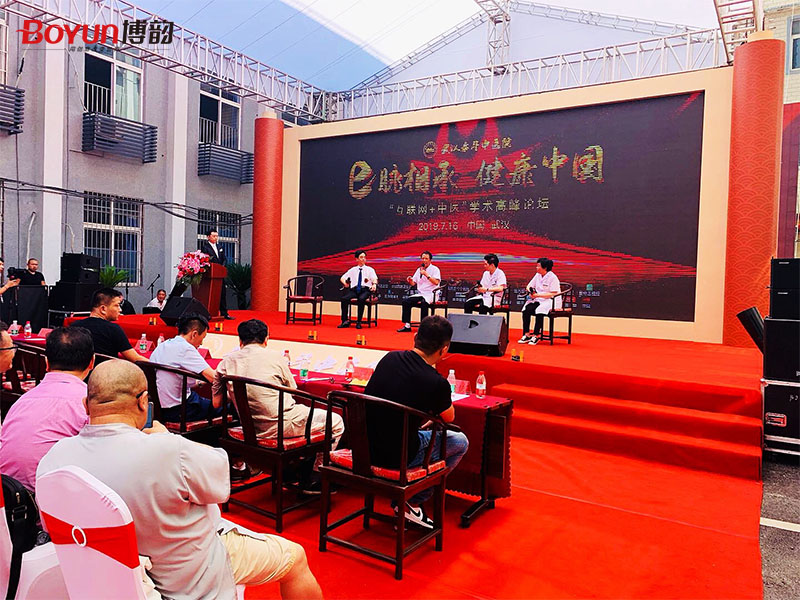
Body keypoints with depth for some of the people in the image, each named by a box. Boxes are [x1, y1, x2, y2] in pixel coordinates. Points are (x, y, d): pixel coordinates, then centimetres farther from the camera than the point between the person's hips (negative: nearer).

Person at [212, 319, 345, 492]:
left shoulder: (226, 362, 4)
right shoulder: (275, 356, -4)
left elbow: (216, 402, 11)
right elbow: (293, 391, 9)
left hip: (250, 428, 6)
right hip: (279, 425, -6)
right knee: (336, 422, 12)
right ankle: (311, 478, 17)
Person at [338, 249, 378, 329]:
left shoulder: (369, 269, 14)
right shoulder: (352, 270, 21)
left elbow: (375, 279, -2)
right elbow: (342, 278, 21)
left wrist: (374, 284, -25)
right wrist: (344, 282, -2)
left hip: (365, 290, -2)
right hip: (354, 290, 3)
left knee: (361, 299, -37)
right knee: (344, 298, -27)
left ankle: (359, 322, -29)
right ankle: (345, 321, -20)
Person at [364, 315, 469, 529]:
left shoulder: (390, 358, -3)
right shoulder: (436, 383, -19)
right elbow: (449, 417, 4)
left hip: (365, 446, 6)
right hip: (397, 456, -6)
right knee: (460, 441, 16)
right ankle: (412, 502, 16)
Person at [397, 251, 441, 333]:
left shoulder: (435, 269, 0)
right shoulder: (419, 269, 18)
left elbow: (436, 282, -16)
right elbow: (413, 283, 17)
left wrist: (426, 275, -18)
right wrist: (410, 280, -5)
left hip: (430, 295, -6)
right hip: (420, 294, 6)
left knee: (424, 302, -37)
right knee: (406, 300, -15)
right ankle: (407, 325, -13)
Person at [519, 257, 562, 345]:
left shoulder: (552, 277, -11)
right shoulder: (538, 275, 12)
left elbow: (553, 294, -18)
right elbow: (529, 286, 18)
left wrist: (538, 295, -22)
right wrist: (531, 291, -6)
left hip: (551, 301, -6)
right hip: (538, 300, 7)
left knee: (539, 310, -34)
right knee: (526, 309, -20)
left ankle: (536, 335, -22)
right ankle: (526, 334, -16)